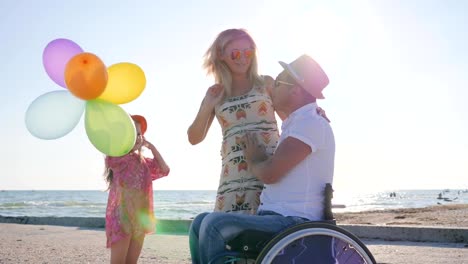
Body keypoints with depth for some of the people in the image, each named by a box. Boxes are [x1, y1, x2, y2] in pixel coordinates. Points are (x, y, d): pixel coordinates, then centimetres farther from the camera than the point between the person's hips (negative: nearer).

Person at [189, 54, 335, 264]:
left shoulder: (311, 123, -13)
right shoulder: (297, 124, 19)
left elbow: (270, 173, -20)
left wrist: (252, 162, 0)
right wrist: (258, 158, 5)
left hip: (294, 223, -10)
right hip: (283, 218, 10)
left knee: (215, 223, -25)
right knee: (201, 223, 6)